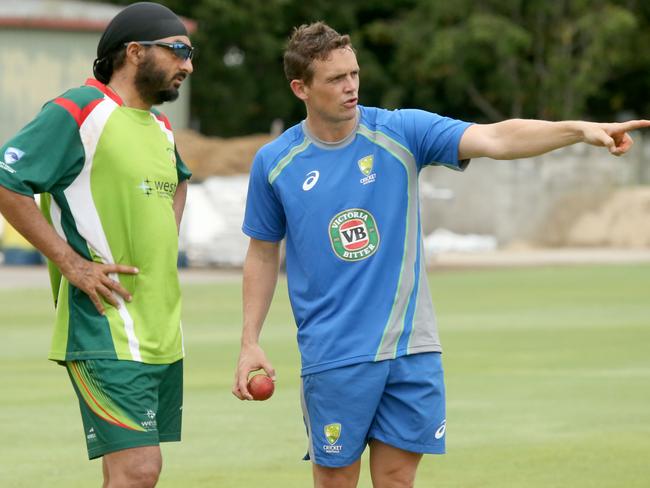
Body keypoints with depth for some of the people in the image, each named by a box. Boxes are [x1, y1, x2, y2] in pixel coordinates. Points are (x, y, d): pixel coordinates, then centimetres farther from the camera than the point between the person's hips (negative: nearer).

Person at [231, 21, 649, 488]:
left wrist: (579, 129, -28)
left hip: (411, 348, 1)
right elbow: (263, 255, 11)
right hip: (332, 357, -1)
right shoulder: (274, 163, 0)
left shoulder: (401, 133, -2)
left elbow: (495, 139, -13)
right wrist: (250, 342, 4)